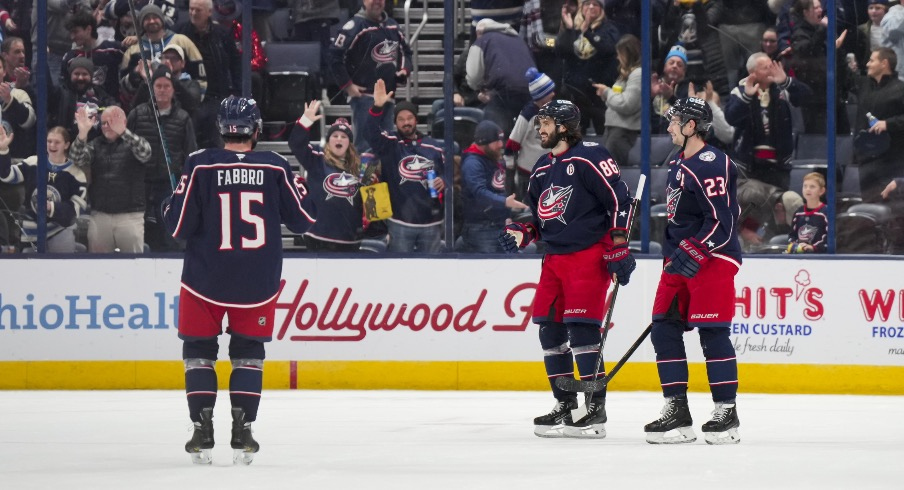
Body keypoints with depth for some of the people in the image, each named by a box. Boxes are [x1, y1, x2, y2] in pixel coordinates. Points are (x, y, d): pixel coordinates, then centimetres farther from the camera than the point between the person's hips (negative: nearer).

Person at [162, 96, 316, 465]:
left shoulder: (199, 166, -9)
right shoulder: (275, 168, -4)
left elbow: (179, 226, -9)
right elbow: (304, 219, 4)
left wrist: (169, 205, 12)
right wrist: (300, 187, 23)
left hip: (205, 279, -1)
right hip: (258, 282, 1)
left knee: (199, 351, 11)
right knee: (248, 353, 13)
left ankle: (202, 432, 2)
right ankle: (242, 434, 5)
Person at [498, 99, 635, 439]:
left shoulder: (588, 159, -10)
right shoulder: (542, 169, 17)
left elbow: (620, 200, -13)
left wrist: (619, 247, -16)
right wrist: (523, 233, 6)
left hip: (588, 255, -9)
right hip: (555, 257, 9)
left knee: (581, 328, -13)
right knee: (550, 330, 7)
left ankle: (595, 411, -10)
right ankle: (565, 407, 15)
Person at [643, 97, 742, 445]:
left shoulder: (711, 165, -14)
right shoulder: (679, 165, 17)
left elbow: (722, 221, -20)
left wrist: (695, 253, -25)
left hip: (712, 259, -10)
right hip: (681, 260, 10)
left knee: (712, 332, -10)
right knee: (664, 329, 3)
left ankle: (727, 412, -4)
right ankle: (677, 412, 6)